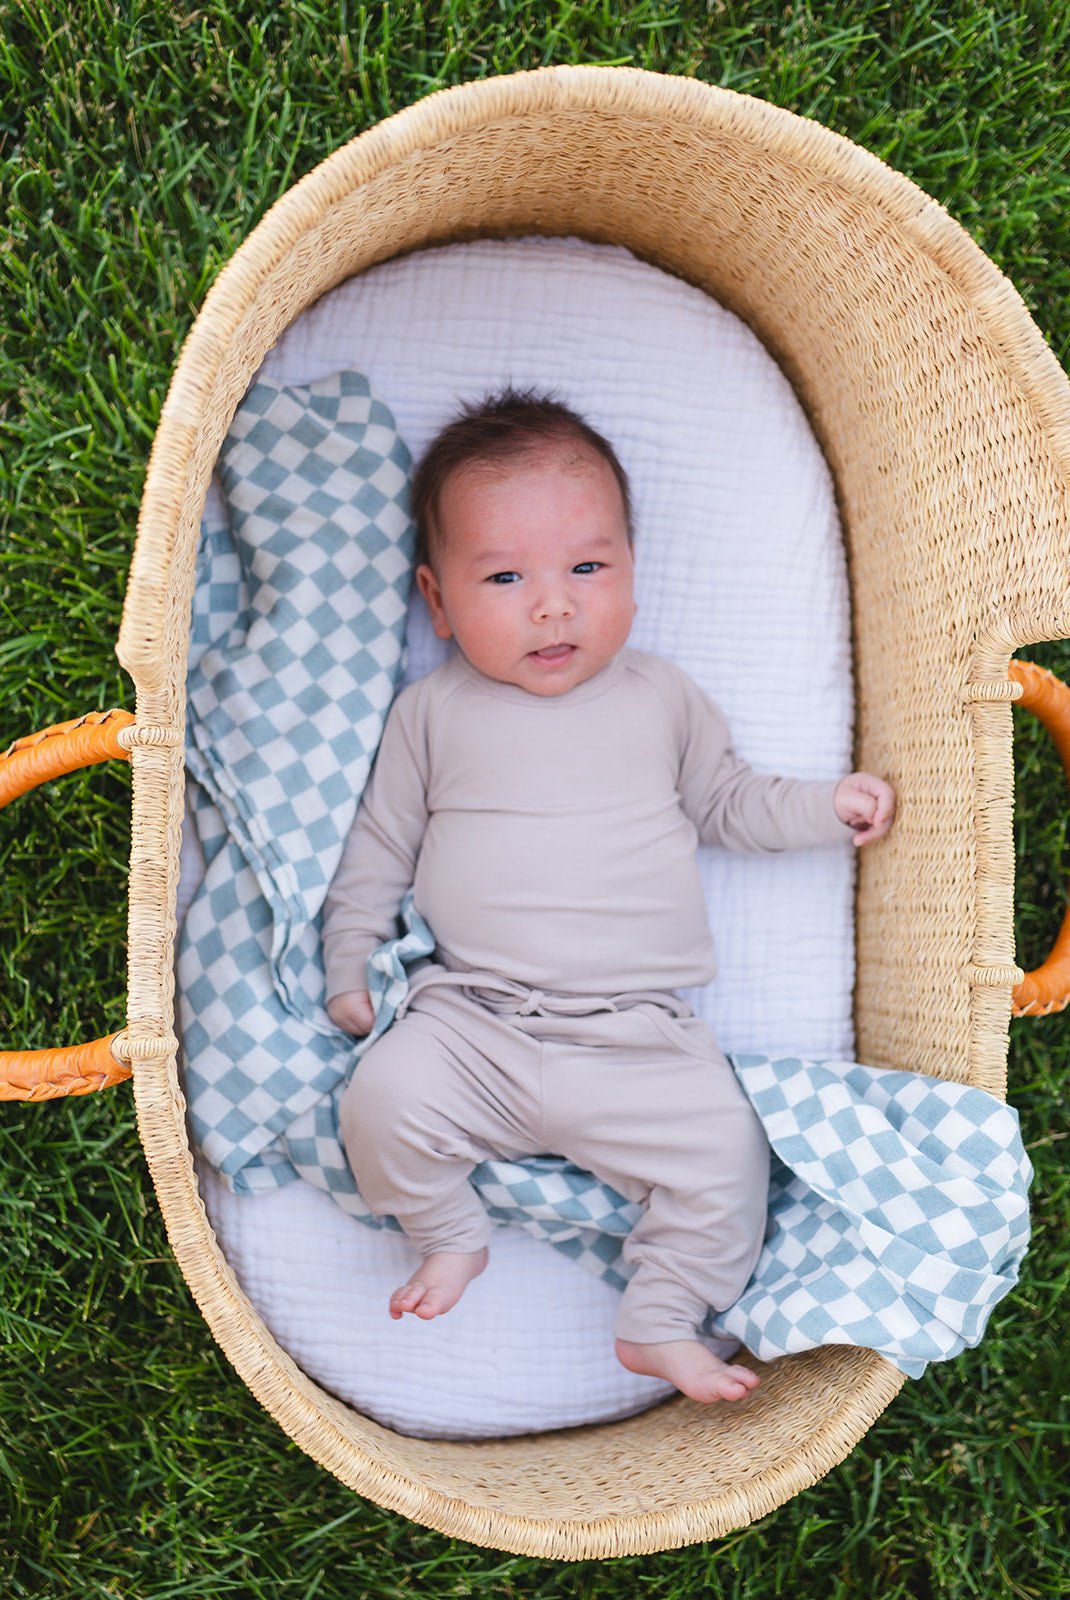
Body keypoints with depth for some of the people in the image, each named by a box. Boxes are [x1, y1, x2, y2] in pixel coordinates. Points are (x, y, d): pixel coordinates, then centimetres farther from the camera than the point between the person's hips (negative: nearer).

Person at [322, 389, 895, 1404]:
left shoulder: (661, 698, 10)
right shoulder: (433, 712, 5)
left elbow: (726, 803, 20)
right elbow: (378, 847, 11)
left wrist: (825, 806, 7)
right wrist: (350, 967, 7)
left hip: (640, 1039, 1)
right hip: (471, 1022, -1)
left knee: (726, 1153, -13)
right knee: (382, 1099, -23)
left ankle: (660, 1322, 10)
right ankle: (450, 1236, 8)